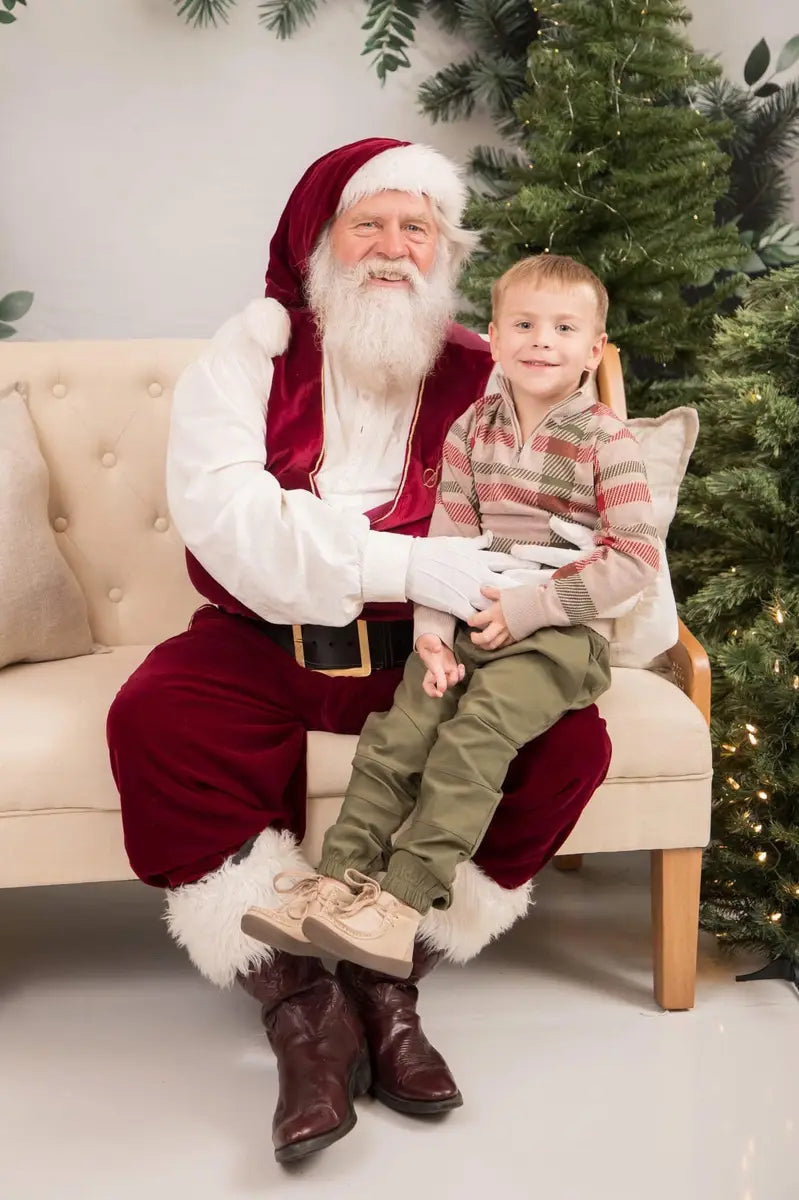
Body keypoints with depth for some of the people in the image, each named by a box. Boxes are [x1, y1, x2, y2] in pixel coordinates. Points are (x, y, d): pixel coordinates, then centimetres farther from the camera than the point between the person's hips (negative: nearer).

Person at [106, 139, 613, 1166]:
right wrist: (404, 562, -26)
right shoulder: (252, 350, -1)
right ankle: (298, 1003, -16)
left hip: (422, 651, 2)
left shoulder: (482, 374, 7)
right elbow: (220, 509, -18)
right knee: (154, 720, -29)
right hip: (264, 645, -1)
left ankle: (387, 975, -7)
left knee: (567, 736, -21)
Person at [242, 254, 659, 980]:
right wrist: (432, 630, -11)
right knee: (399, 728, -15)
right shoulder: (472, 430, 7)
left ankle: (403, 902, -25)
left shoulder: (607, 443, -7)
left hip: (562, 634, -4)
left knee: (474, 731, -26)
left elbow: (637, 559, -13)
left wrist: (530, 607, -17)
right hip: (474, 622, 5)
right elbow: (447, 539, 3)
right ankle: (340, 879, -13)